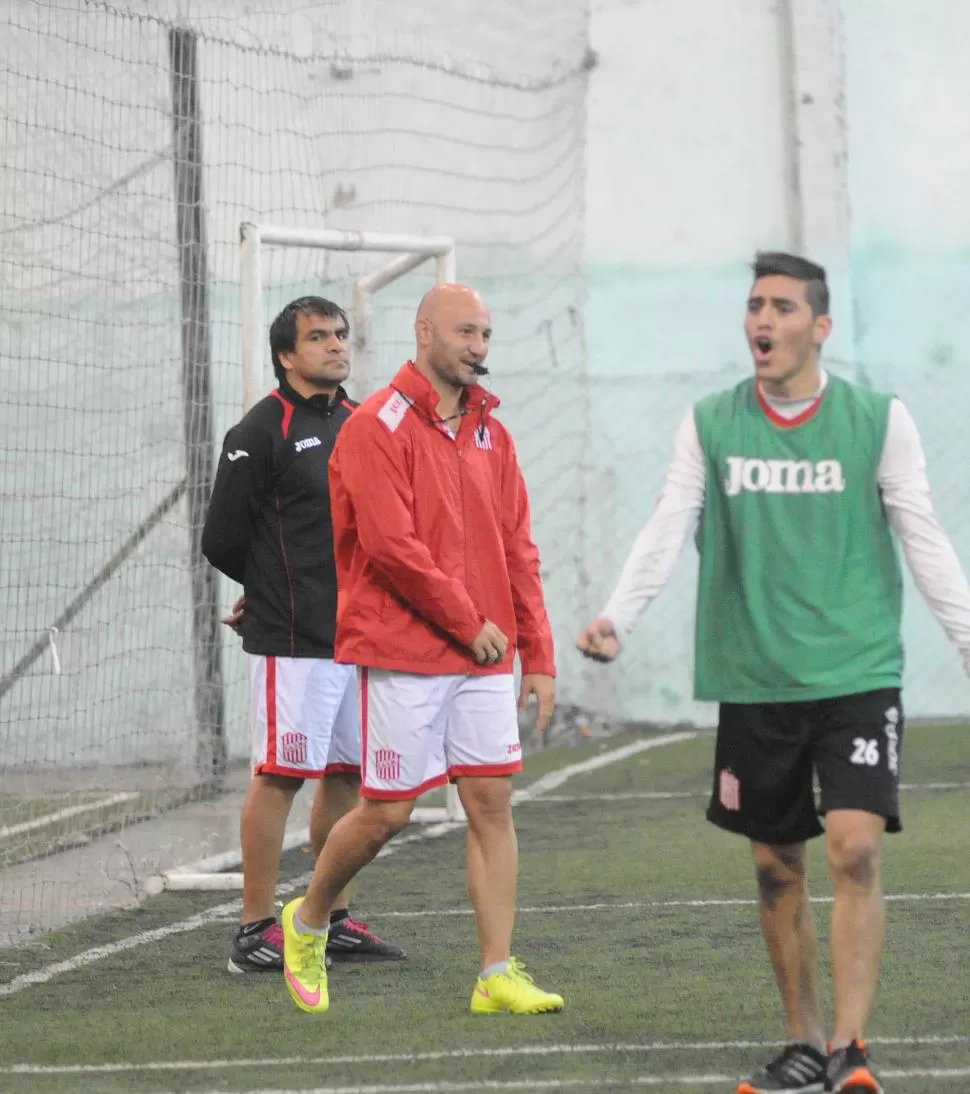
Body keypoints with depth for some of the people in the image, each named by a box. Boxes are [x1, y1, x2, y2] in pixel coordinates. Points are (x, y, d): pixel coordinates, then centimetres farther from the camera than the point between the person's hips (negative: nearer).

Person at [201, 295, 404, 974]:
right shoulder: (262, 433, -7)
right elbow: (222, 541, -5)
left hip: (361, 632, 7)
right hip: (293, 639, -7)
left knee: (348, 775, 9)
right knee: (280, 776, -6)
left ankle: (334, 920, 18)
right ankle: (256, 931, -2)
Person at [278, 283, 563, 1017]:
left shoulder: (490, 432, 13)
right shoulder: (378, 427, -9)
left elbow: (517, 548, 13)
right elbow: (391, 544, -16)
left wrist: (538, 654, 8)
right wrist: (468, 622, -12)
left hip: (484, 659, 6)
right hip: (403, 656, -6)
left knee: (492, 803, 0)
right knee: (387, 812, -1)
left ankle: (499, 974, 2)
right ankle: (308, 922, 24)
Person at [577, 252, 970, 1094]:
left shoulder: (878, 420, 0)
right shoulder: (710, 425, 4)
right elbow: (668, 532, 1)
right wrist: (617, 619, -13)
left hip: (858, 674, -2)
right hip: (754, 680, 2)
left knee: (856, 850, -16)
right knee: (777, 867, 8)